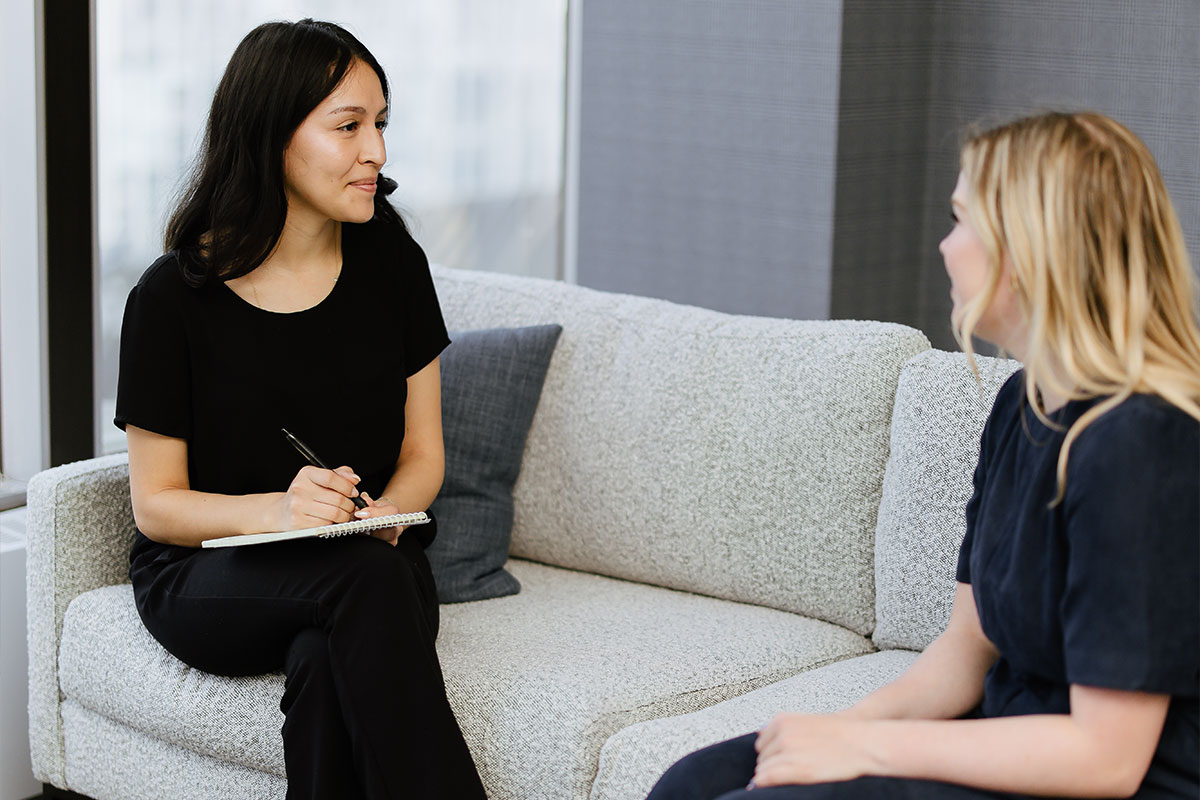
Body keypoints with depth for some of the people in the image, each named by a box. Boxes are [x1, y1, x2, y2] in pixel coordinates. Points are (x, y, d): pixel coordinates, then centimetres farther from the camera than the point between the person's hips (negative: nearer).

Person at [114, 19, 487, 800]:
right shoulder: (173, 297, -8)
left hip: (373, 562, 2)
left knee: (326, 665, -34)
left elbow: (422, 455, 7)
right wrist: (274, 510, -23)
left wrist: (379, 516, -16)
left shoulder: (391, 263, 2)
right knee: (365, 580, -34)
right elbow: (157, 504, -4)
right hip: (206, 576, -2)